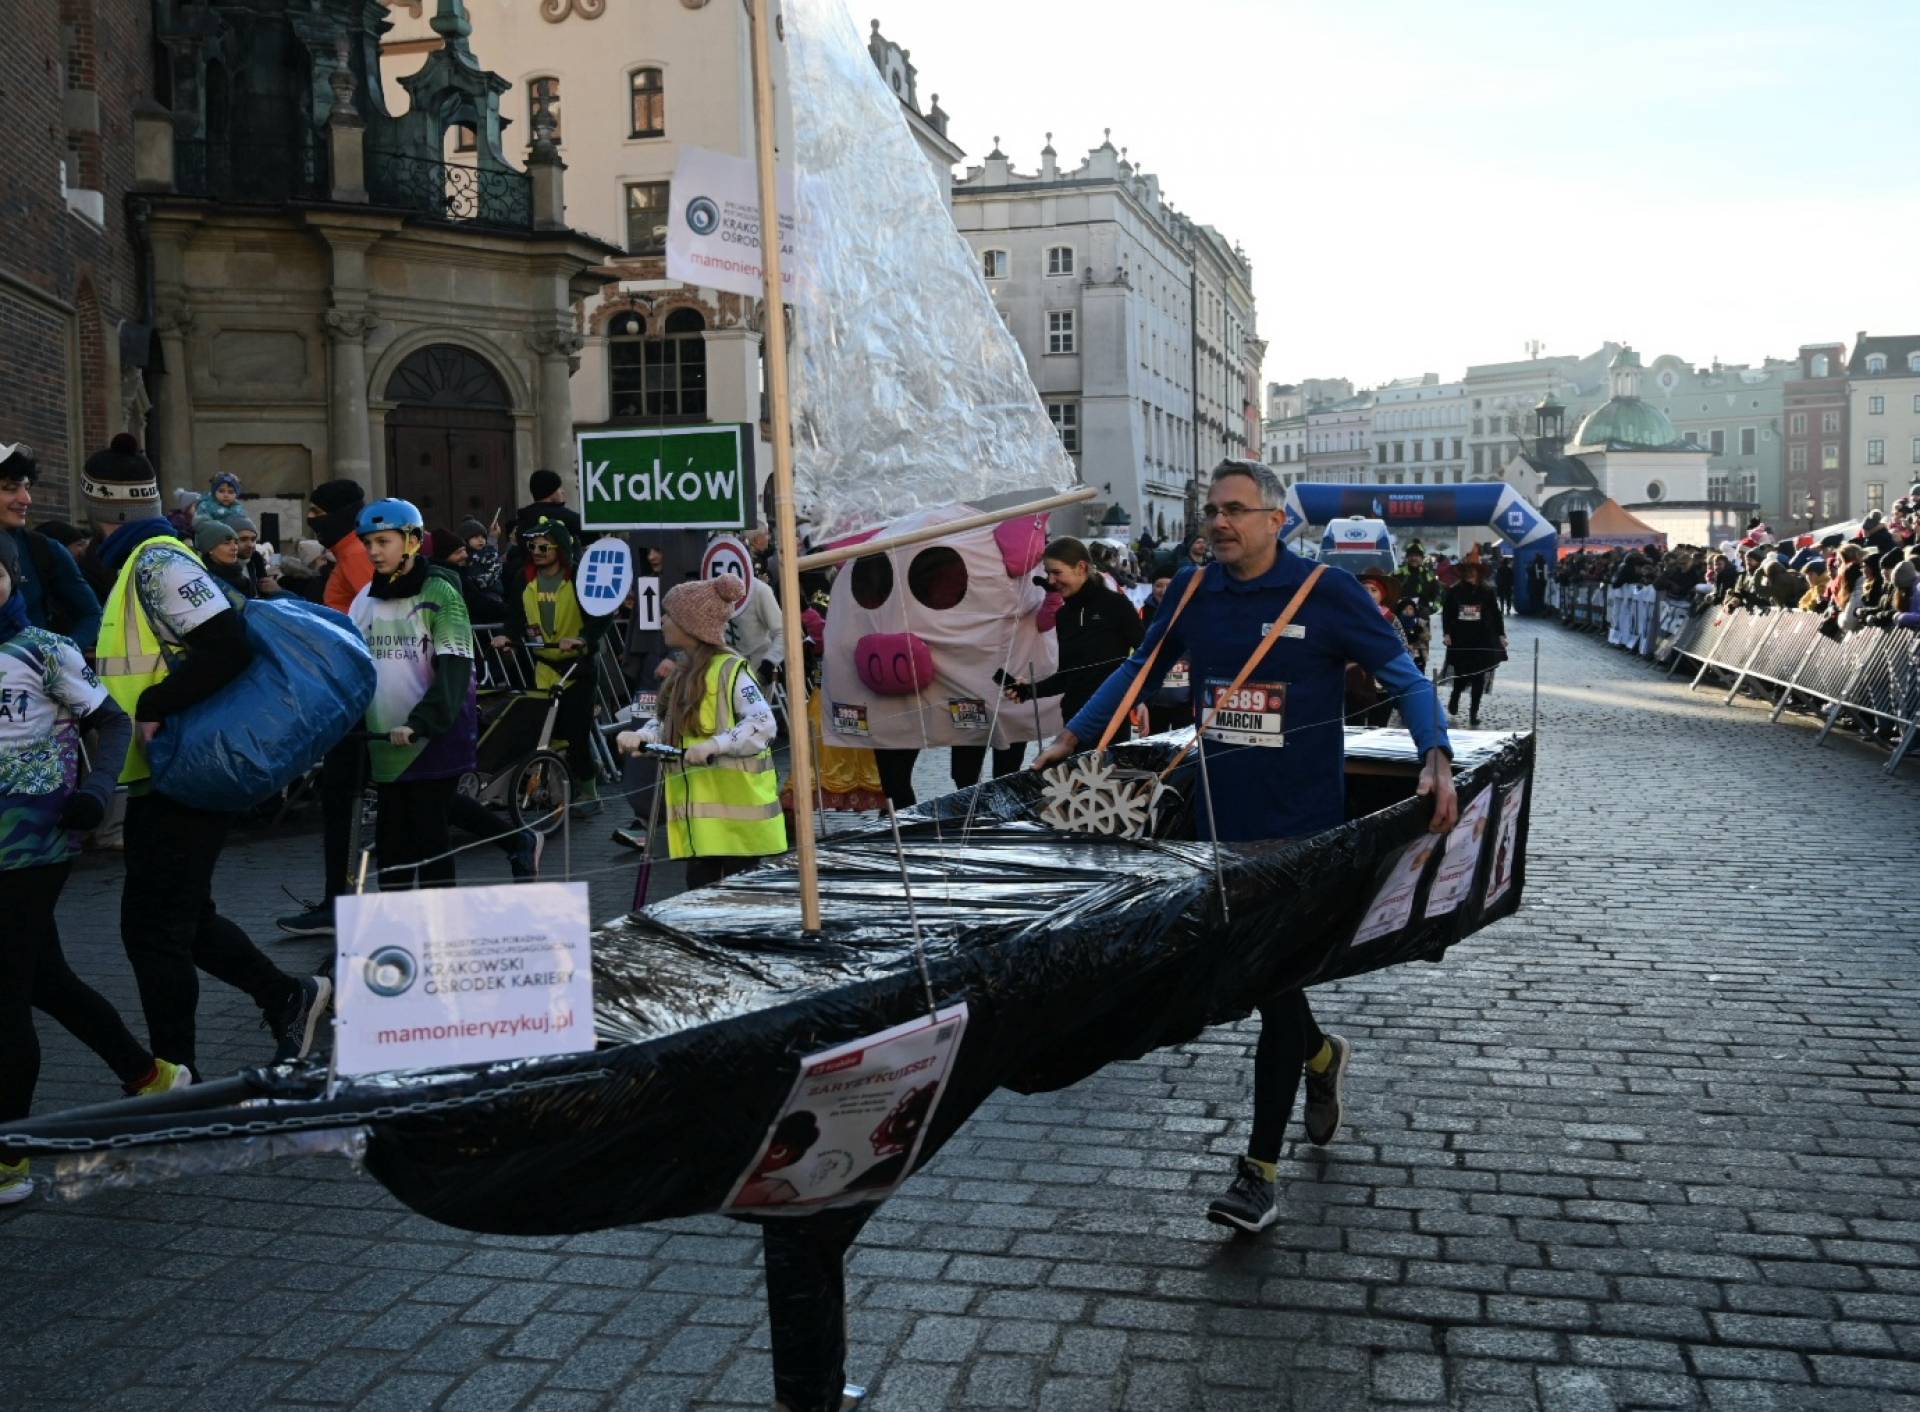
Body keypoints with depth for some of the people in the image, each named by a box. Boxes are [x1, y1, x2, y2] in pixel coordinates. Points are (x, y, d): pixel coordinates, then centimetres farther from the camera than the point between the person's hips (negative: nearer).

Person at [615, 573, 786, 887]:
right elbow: (666, 724, 16)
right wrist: (640, 736, -4)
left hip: (735, 812, -8)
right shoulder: (685, 675, 18)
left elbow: (763, 723, -20)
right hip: (698, 812, 9)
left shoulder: (730, 669, -11)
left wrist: (715, 745, -30)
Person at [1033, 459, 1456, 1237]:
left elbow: (1405, 676, -5)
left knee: (1276, 977, -1)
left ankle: (1258, 1170, 8)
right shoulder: (1193, 589, 5)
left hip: (1301, 824, -5)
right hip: (1223, 820, 5)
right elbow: (1139, 670, 18)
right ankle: (1321, 1055, 47)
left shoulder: (1327, 590, -8)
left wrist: (1436, 757, -20)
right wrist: (1072, 737, 14)